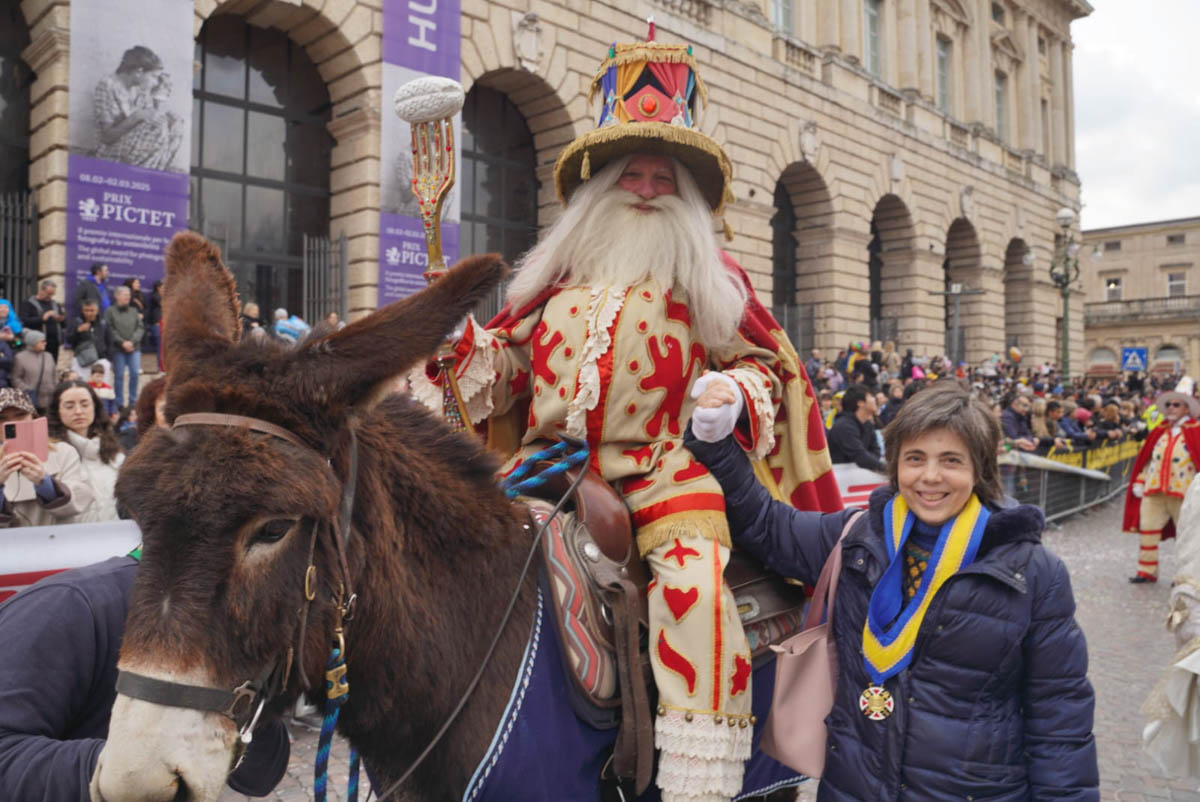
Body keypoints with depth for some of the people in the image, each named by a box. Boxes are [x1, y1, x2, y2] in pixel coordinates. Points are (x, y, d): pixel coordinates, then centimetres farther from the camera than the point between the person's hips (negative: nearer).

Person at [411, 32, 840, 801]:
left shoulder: (714, 283, 11)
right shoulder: (553, 279, 16)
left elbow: (765, 364, 13)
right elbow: (502, 358, 20)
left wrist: (735, 393, -9)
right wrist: (456, 334, 1)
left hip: (666, 469, -2)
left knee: (694, 578, -28)